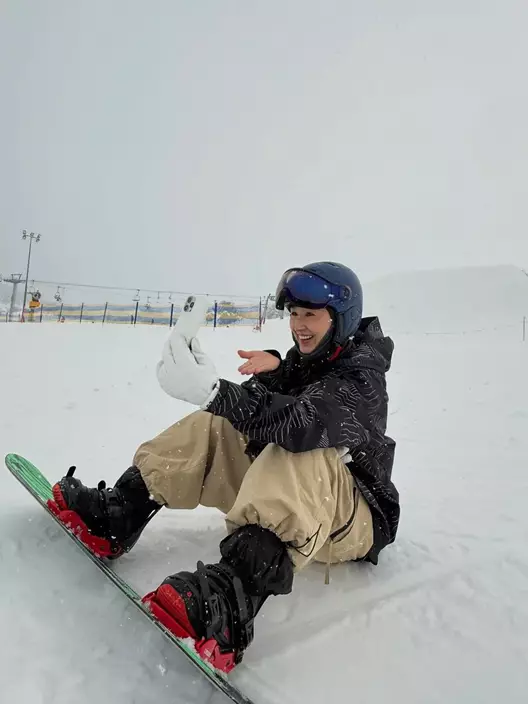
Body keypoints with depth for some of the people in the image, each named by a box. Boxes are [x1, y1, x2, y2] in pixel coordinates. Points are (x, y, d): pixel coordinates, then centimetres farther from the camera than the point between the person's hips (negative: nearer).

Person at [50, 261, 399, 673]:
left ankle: (229, 603, -52)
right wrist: (271, 372, -19)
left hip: (354, 523, -7)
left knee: (298, 457, -38)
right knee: (213, 427, -4)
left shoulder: (361, 378, -17)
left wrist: (213, 392, -51)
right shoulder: (306, 358, 7)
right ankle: (115, 519, -8)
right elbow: (258, 418, 1)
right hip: (283, 490, 7)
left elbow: (302, 423, -38)